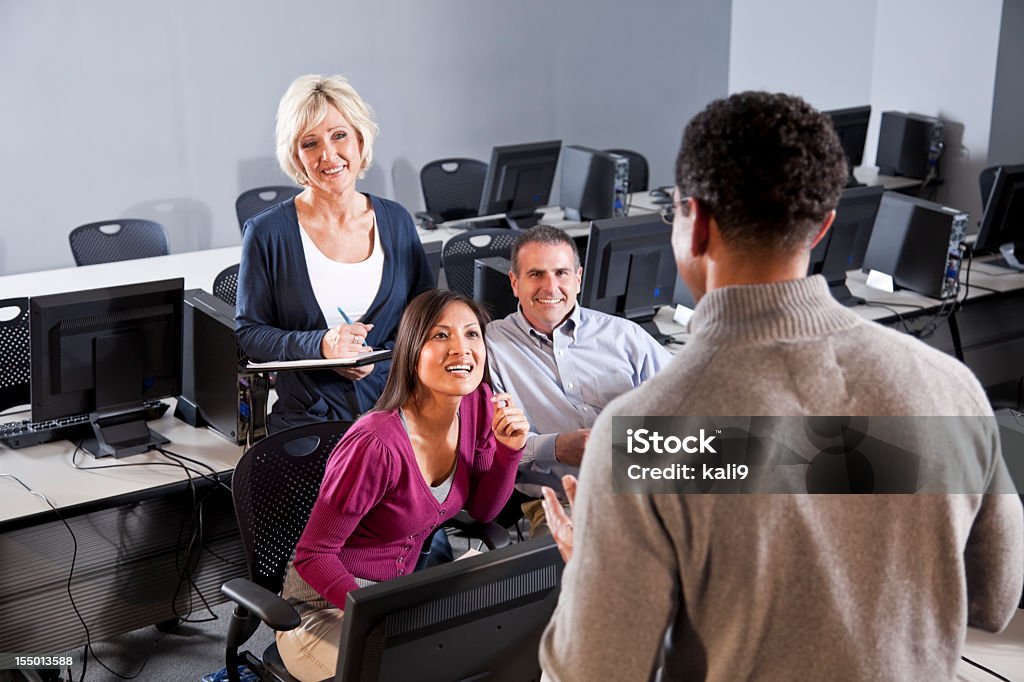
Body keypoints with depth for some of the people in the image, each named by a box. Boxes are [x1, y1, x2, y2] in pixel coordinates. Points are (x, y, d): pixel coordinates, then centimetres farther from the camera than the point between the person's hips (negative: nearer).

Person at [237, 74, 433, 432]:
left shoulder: (396, 221, 9)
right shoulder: (267, 233, -1)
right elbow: (249, 332, 3)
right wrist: (319, 345, -14)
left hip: (394, 413, 2)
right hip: (305, 421, -2)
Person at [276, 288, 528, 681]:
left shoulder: (479, 405, -7)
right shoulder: (377, 444, -29)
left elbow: (482, 511, 6)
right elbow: (312, 555, -20)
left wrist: (510, 448, -11)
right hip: (329, 604, -7)